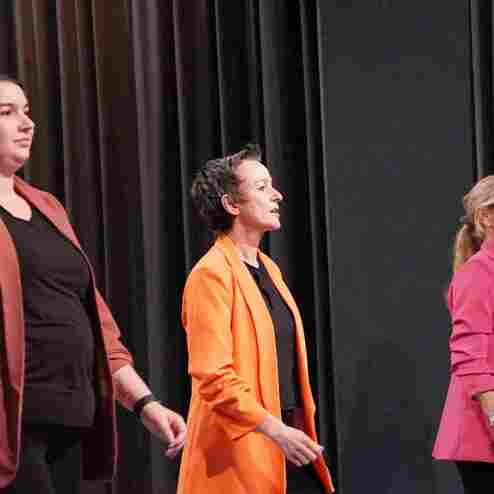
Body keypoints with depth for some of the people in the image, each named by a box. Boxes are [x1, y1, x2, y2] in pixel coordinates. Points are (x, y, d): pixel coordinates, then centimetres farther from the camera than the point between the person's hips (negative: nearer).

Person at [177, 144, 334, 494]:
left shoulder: (269, 269, 17)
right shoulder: (211, 274, -11)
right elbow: (213, 377, -19)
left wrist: (300, 427, 15)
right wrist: (275, 429, -22)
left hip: (288, 435, 8)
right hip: (242, 449, -8)